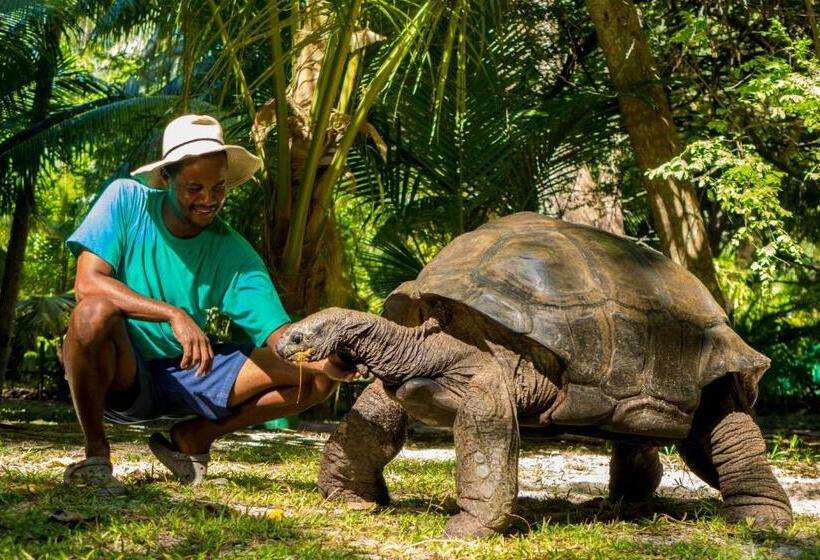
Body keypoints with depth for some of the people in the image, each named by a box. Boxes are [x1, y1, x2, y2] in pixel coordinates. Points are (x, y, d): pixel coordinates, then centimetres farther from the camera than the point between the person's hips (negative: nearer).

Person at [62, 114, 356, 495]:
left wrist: (324, 360, -39)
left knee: (315, 376, -11)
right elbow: (87, 283, -22)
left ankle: (192, 438, 7)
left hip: (189, 376, 3)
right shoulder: (127, 200, -10)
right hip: (118, 375, -3)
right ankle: (96, 454, -15)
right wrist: (174, 315, -34)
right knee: (96, 312, -38)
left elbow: (276, 332, -16)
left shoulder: (234, 255, -6)